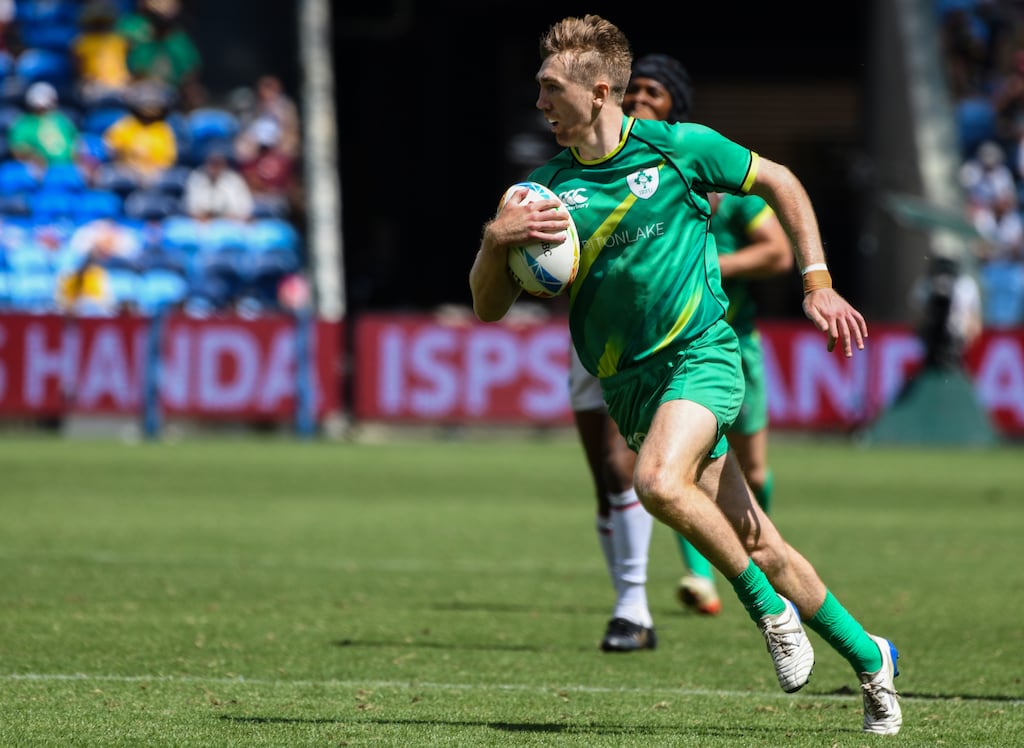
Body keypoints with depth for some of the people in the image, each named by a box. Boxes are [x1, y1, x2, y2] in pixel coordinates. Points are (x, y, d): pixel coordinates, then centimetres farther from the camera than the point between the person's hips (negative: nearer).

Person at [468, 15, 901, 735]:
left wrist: (818, 284, 5)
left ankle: (769, 606, -10)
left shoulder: (679, 147, -4)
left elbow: (780, 183, 11)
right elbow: (489, 308, 3)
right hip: (630, 383, 4)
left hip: (702, 352, -4)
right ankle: (869, 657, 18)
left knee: (660, 482, -31)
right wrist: (495, 239, -17)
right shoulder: (547, 191, 3)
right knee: (753, 540, 2)